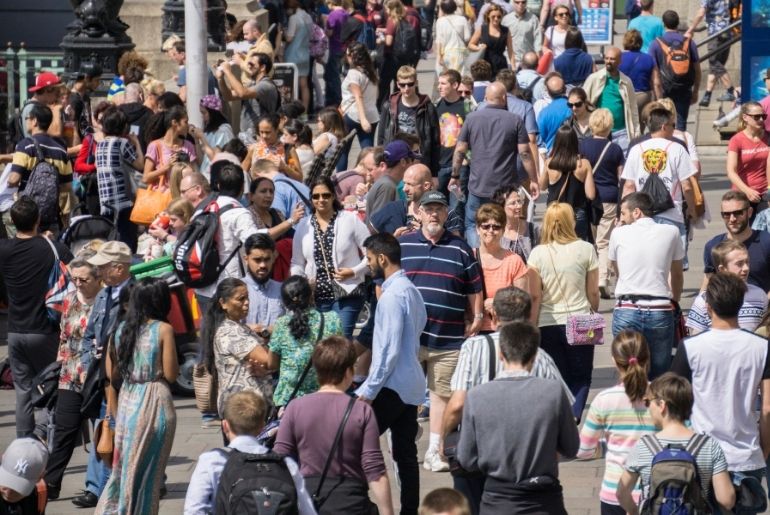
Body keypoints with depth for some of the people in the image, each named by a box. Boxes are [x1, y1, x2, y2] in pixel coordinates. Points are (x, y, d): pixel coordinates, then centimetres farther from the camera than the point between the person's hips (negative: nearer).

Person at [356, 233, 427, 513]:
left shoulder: (393, 295, -16)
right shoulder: (411, 290, 12)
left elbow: (389, 349, -20)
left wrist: (369, 390, -17)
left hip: (392, 385, -9)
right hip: (411, 385, 9)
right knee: (406, 453, 9)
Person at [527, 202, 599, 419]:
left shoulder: (538, 254, -3)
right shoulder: (585, 250, -4)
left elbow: (535, 296, -4)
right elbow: (593, 292, 2)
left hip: (548, 324, 1)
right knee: (580, 378, 9)